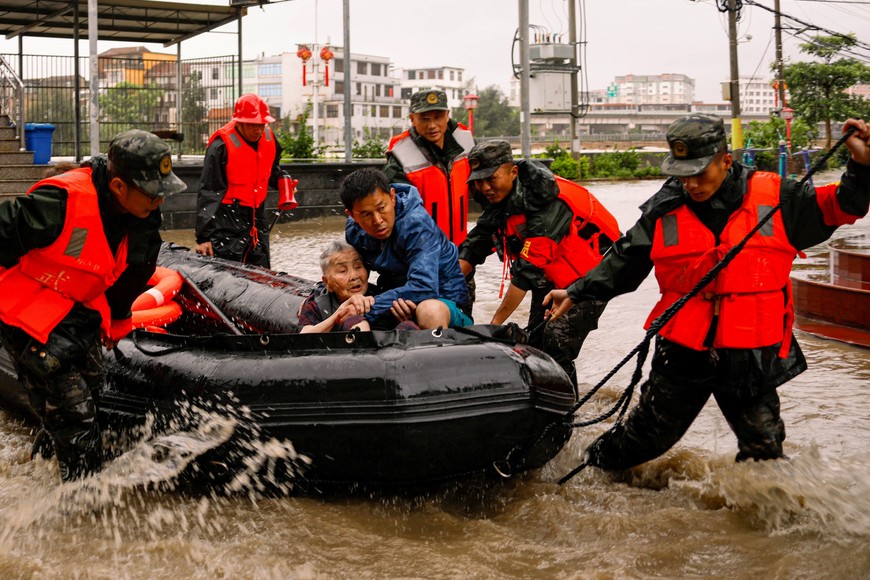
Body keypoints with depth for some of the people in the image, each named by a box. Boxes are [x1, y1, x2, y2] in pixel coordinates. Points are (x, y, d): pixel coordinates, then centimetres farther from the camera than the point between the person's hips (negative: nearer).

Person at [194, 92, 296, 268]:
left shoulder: (268, 138, 3)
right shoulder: (222, 146, -17)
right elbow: (208, 192, -16)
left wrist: (282, 179, 2)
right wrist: (204, 236, -20)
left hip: (257, 218, 7)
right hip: (227, 222, -7)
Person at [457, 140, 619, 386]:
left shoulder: (547, 202, -33)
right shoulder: (498, 198, -7)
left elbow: (528, 269, -34)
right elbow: (474, 246, -4)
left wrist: (496, 322, -33)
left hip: (588, 273, -8)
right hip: (550, 276, 8)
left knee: (557, 343, -19)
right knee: (535, 343, 7)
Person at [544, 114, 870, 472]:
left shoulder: (774, 197, -5)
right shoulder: (665, 209, -1)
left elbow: (835, 209, 3)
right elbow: (625, 262, 8)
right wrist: (576, 293, 3)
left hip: (752, 357, 0)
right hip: (682, 351, 1)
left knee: (764, 450, 7)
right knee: (648, 435, 13)